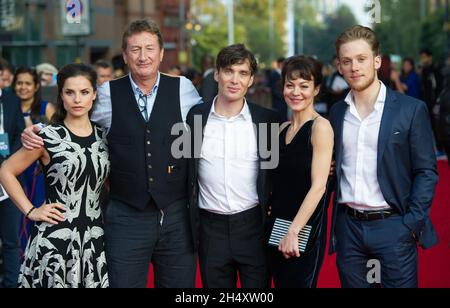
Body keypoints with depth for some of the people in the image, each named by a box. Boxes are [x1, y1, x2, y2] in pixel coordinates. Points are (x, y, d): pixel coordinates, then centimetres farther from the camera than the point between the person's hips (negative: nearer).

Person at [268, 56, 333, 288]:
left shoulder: (320, 127, -10)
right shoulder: (282, 129, 11)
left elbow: (318, 186, -16)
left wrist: (294, 231, -19)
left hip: (305, 229, -7)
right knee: (281, 283, 12)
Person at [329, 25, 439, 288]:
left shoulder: (411, 109, -4)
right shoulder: (338, 112, 9)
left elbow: (426, 171, -5)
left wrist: (412, 224, -11)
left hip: (393, 225, -4)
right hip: (348, 226, 4)